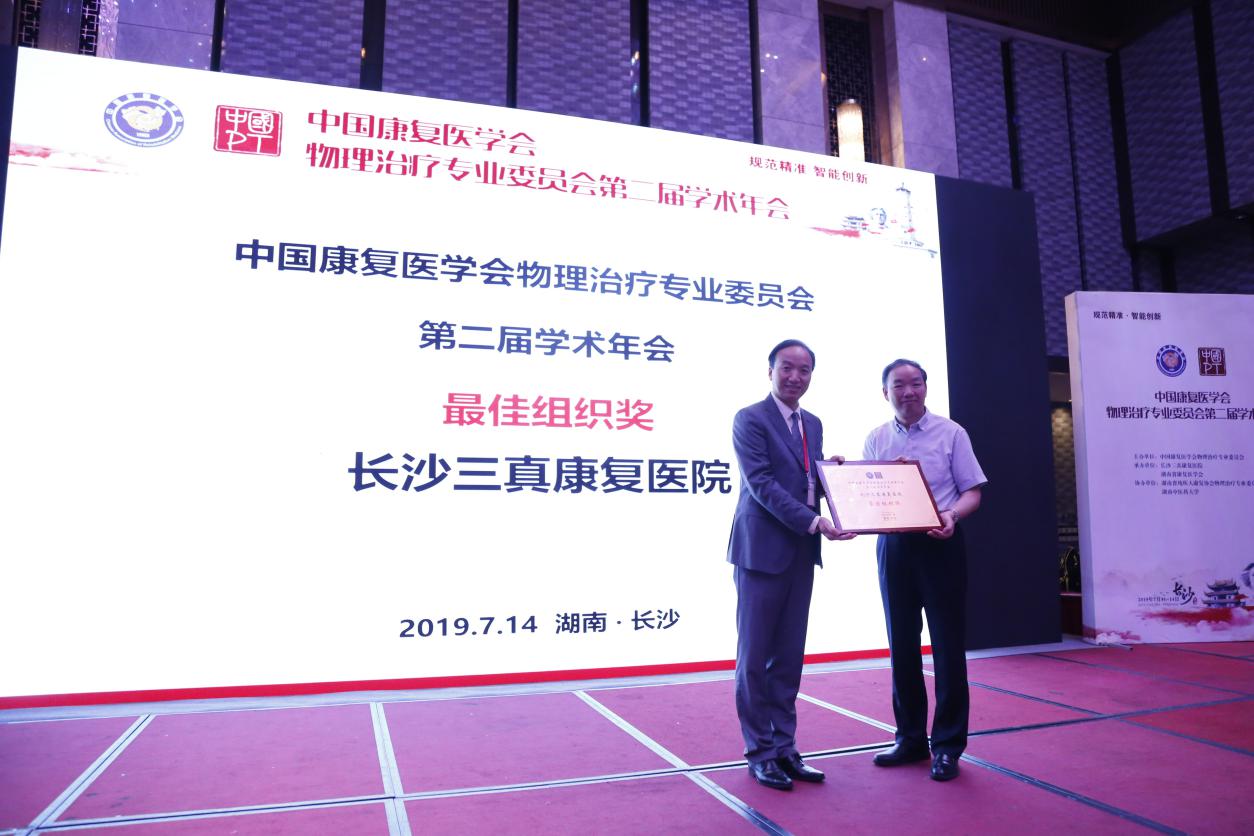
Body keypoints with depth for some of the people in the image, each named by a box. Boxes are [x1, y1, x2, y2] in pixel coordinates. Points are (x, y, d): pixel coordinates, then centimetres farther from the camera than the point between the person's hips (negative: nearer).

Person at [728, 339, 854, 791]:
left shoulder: (813, 424, 16)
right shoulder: (750, 419, -7)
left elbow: (813, 481, 18)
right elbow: (761, 483, -16)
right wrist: (812, 521, -23)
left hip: (801, 551, 7)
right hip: (762, 549, -7)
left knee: (789, 656, 11)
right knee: (755, 656, 2)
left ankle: (784, 746, 21)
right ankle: (760, 752, 13)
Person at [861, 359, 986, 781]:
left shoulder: (950, 433, 0)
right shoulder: (876, 439, 9)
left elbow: (972, 491, -2)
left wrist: (951, 515, -22)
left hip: (939, 544, -3)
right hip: (892, 545, 3)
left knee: (947, 644, 0)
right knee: (902, 644, 10)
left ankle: (947, 745, 12)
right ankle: (910, 738, 23)